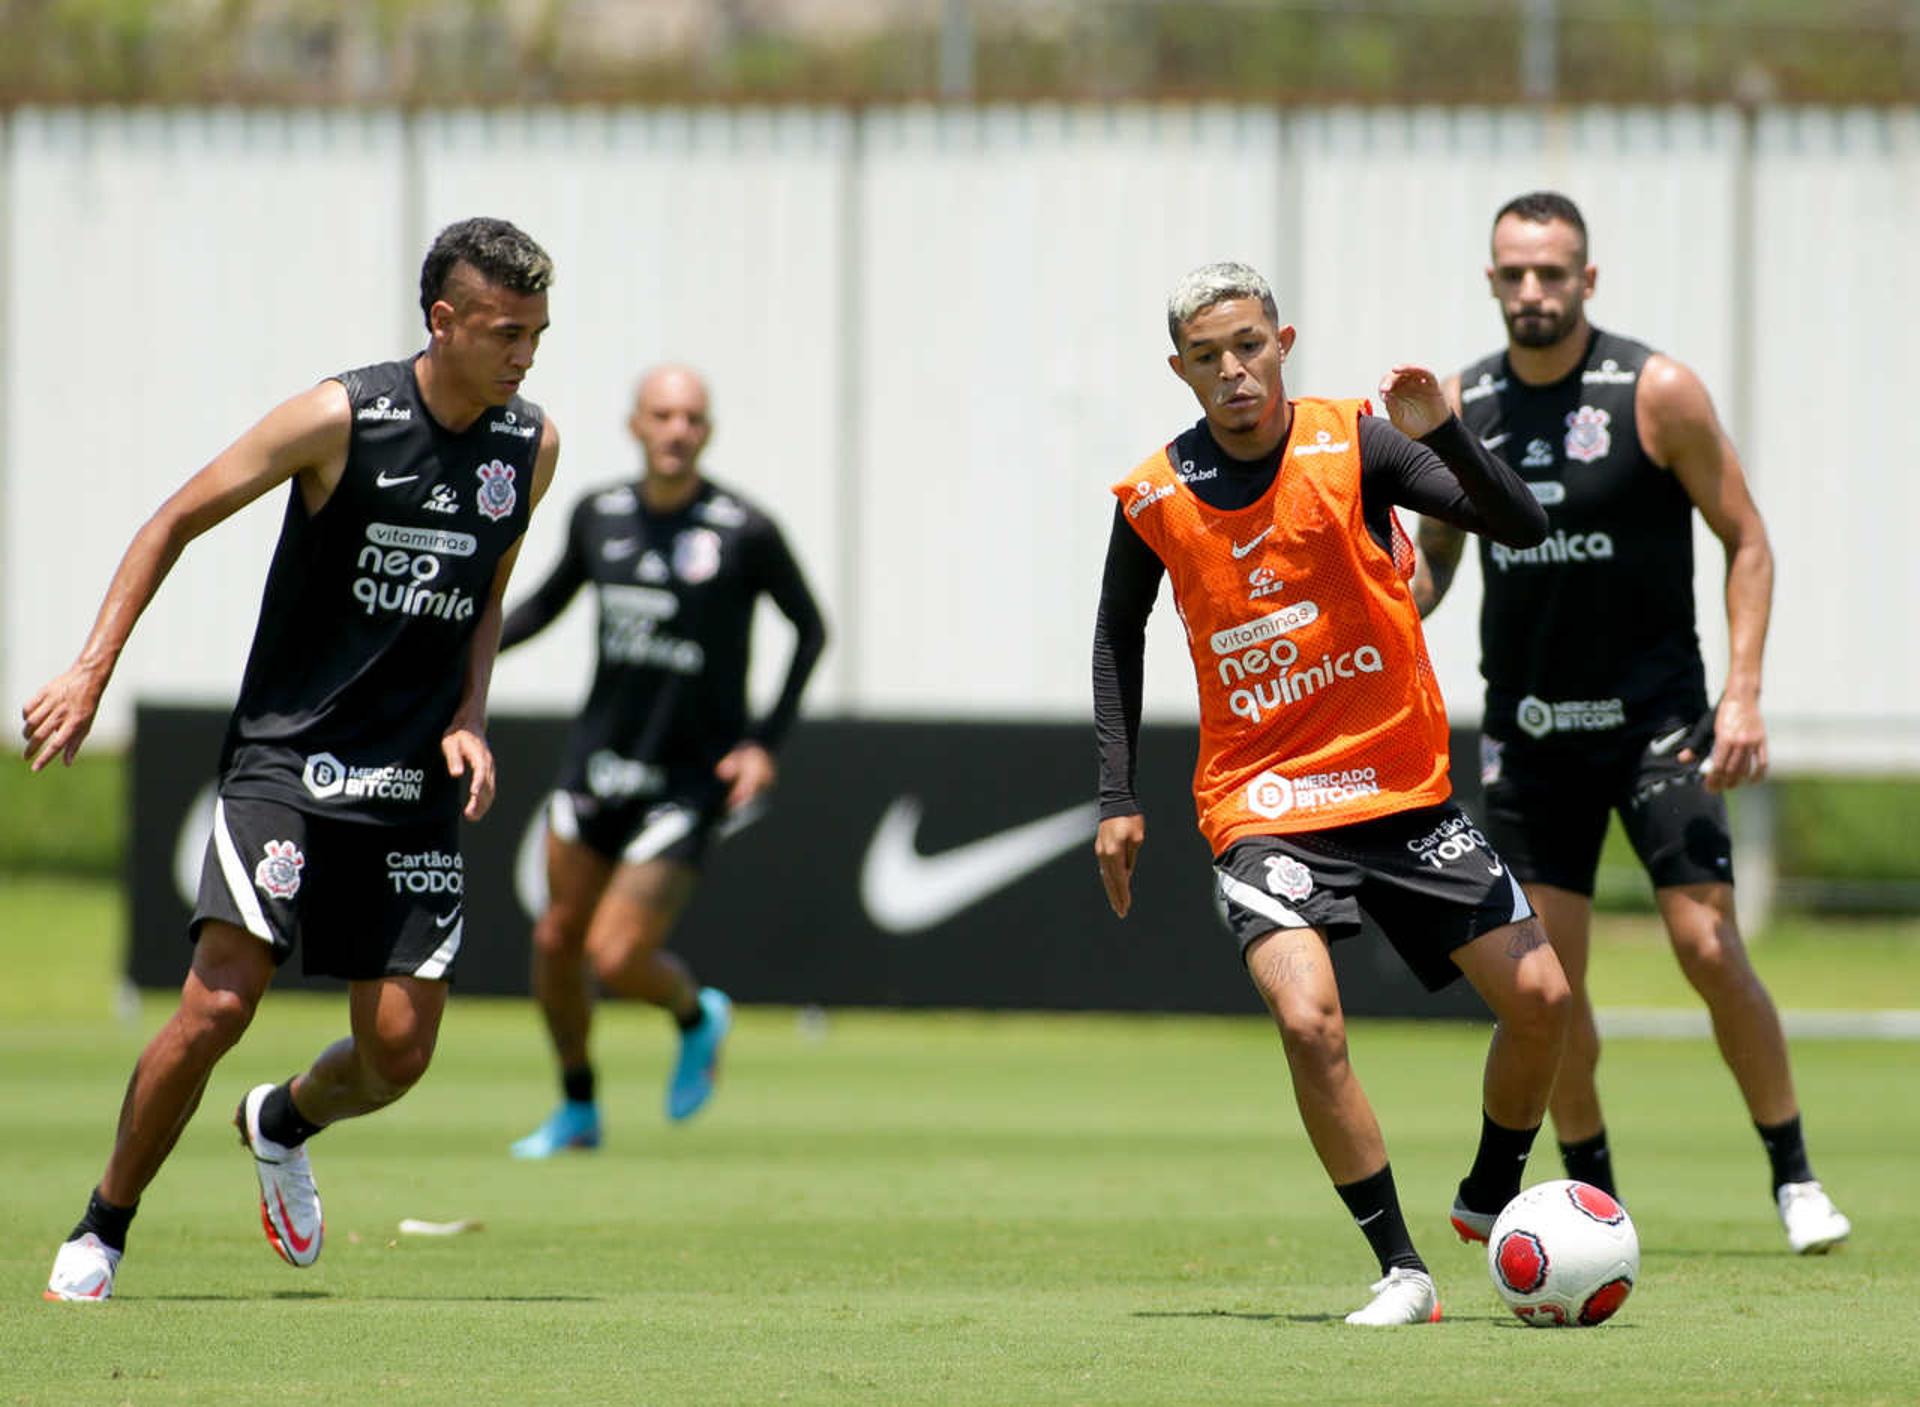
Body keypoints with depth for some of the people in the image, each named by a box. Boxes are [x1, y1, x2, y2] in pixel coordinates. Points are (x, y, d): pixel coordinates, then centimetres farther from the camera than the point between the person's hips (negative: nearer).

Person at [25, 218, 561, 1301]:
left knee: (399, 1051, -2)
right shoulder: (340, 420, -11)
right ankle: (102, 1231, 3)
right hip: (288, 756, -4)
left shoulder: (532, 447, 4)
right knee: (219, 1006, -16)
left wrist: (469, 721, 3)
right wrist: (92, 672, -8)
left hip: (417, 785, 4)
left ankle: (283, 1125, 34)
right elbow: (178, 522, -2)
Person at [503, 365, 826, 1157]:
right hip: (600, 757, 5)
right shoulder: (599, 517, 0)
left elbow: (809, 627, 1)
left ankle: (697, 1017, 23)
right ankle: (577, 1110, 29)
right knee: (558, 940, 8)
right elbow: (549, 601, 18)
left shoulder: (745, 533, -12)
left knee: (617, 957, -11)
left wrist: (767, 742, -7)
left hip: (691, 781, -5)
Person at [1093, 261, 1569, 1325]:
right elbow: (1119, 635, 13)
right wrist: (1118, 797, 8)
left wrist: (1442, 437, -31)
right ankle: (1400, 1270, -12)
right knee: (1309, 1020, -24)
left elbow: (1523, 528, -14)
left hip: (1403, 788, 1)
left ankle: (1491, 1198, 25)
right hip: (1261, 808, -1)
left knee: (1539, 997, -3)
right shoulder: (1155, 500, -4)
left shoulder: (1353, 447, -8)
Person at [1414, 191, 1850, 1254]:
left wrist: (1742, 693, -14)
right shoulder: (1459, 407, 2)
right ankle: (1593, 1197, 14)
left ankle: (1794, 1180, 4)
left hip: (1655, 718, -3)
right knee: (1546, 979, 0)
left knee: (1709, 947, -11)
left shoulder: (1658, 394, -9)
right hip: (1527, 729, 3)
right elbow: (1436, 551, 16)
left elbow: (1746, 541, -4)